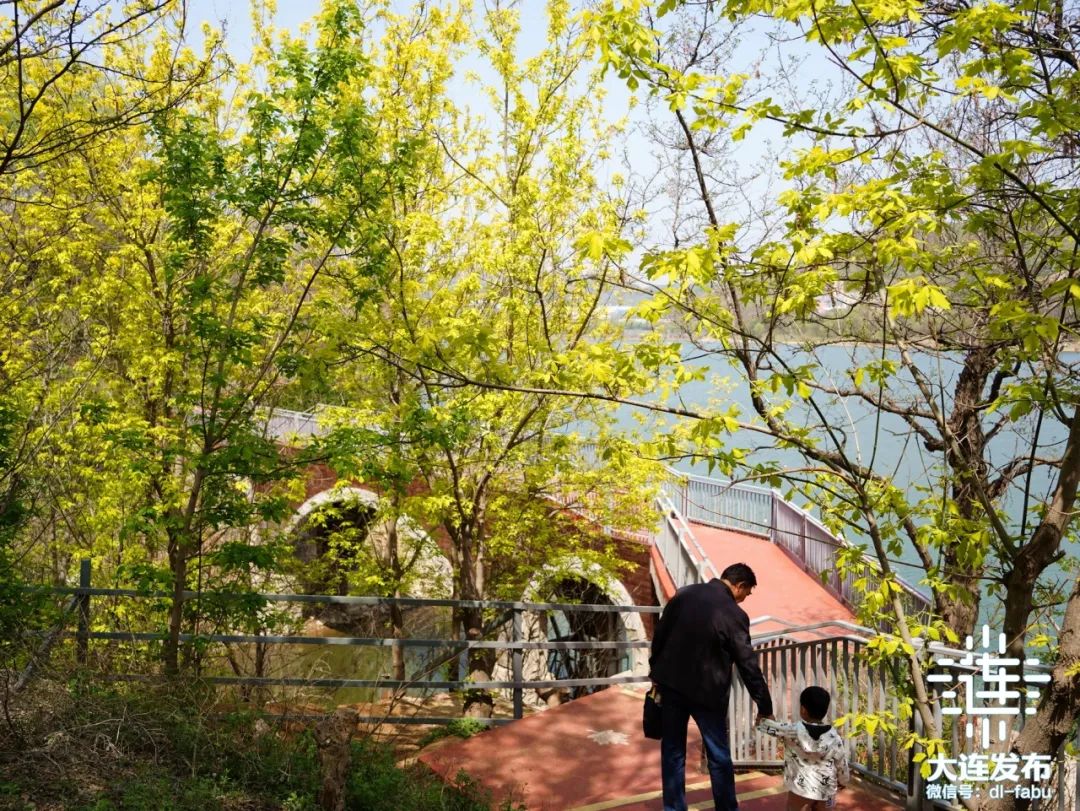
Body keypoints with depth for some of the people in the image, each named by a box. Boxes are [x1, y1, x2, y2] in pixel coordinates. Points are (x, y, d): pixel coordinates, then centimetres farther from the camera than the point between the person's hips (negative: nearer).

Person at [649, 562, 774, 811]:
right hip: (706, 691, -4)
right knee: (719, 757, 12)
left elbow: (659, 635, 5)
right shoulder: (734, 614, -14)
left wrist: (655, 674, 15)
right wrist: (764, 707, -4)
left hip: (671, 684, 4)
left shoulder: (684, 594, -1)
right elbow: (748, 664, -11)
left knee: (672, 752, 12)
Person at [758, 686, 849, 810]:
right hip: (825, 790, 3)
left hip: (801, 788, -3)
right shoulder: (835, 738, -10)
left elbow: (765, 725, -6)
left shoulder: (793, 731, -17)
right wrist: (843, 782, 22)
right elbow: (842, 766, 1)